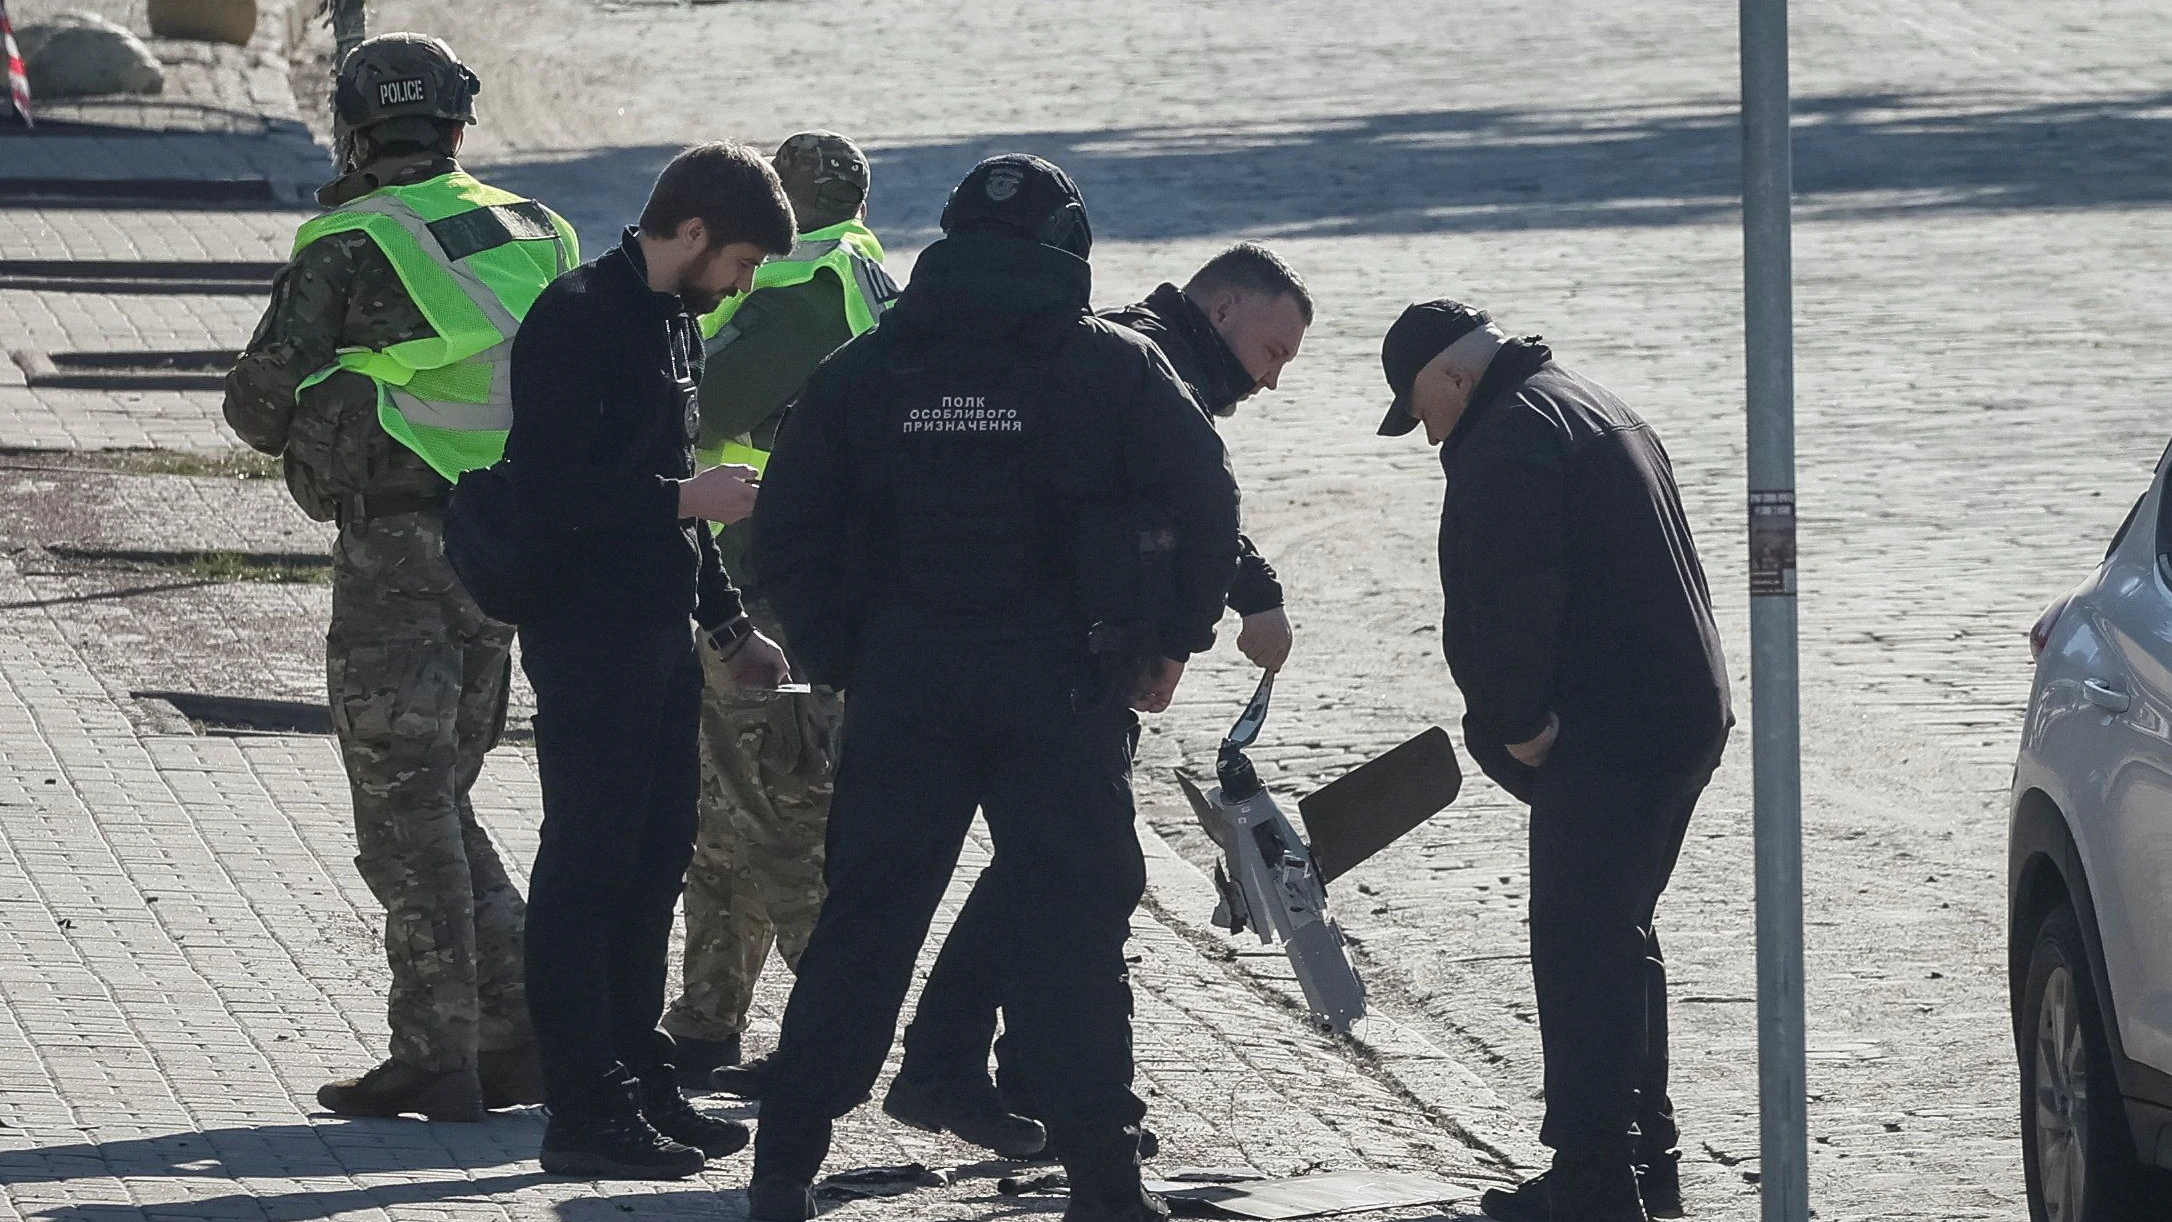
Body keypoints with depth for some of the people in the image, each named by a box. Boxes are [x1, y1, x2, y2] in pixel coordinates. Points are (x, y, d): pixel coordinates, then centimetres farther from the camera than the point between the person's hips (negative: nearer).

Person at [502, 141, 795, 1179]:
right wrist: (682, 500, -17)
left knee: (654, 859, 13)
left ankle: (640, 1081, 21)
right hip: (588, 638, -9)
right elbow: (546, 487, -21)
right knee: (587, 861, -5)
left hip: (660, 637, 9)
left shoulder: (673, 319, 15)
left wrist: (728, 623, 23)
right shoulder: (578, 317, -14)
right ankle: (584, 1109, -3)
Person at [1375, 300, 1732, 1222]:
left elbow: (1515, 595, -22)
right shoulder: (1593, 411, 22)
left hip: (1604, 740, -11)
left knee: (1578, 950, -9)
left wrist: (1515, 721, -14)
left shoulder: (1508, 440, -12)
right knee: (1616, 939, 19)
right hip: (1679, 721, 11)